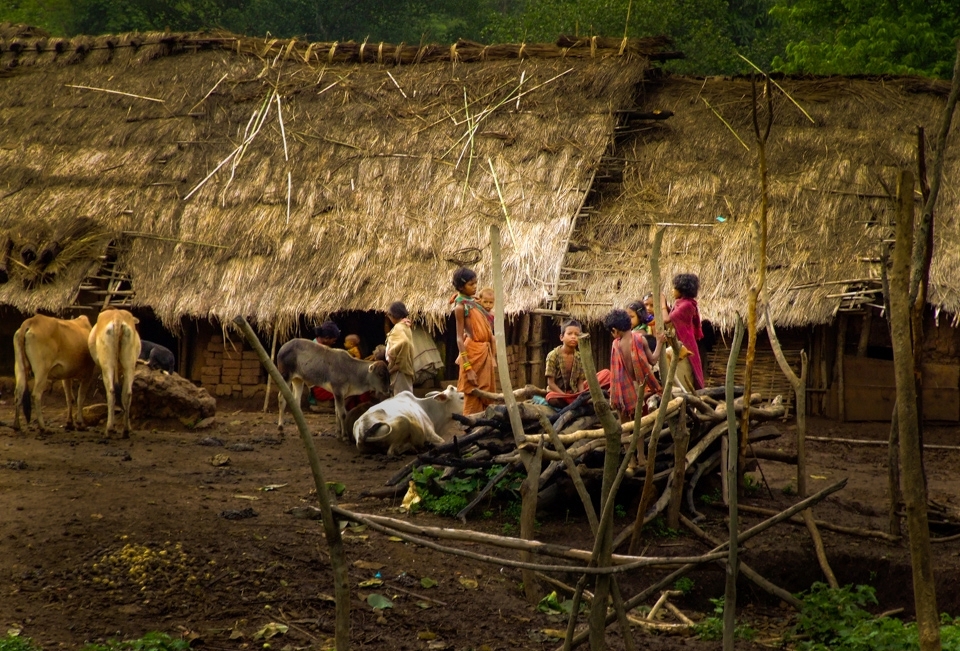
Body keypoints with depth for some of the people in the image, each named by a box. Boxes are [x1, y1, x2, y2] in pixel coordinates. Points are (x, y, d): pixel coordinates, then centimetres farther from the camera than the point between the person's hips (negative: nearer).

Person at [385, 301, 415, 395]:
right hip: (406, 366, 10)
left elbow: (403, 341, -34)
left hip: (400, 366, -10)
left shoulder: (398, 327, -15)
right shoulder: (405, 326, 15)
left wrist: (391, 354, -22)